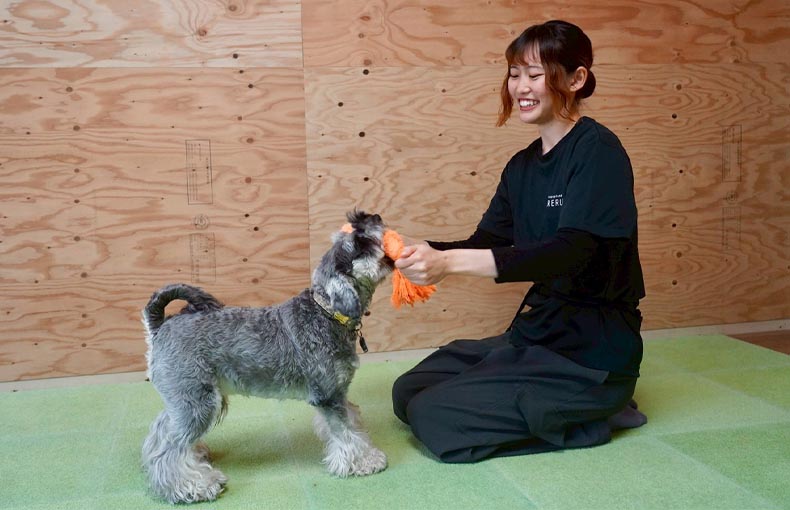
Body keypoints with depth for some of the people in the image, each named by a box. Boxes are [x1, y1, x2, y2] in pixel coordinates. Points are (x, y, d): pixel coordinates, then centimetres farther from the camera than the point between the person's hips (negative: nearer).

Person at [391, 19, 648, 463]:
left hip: (594, 350, -8)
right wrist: (418, 252, -9)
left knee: (436, 419, -15)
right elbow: (485, 244, 10)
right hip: (538, 329, 8)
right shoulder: (522, 166, 9)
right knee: (409, 392, 7)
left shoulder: (599, 151, -16)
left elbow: (570, 251, -29)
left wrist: (449, 262, -39)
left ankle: (594, 414, 0)